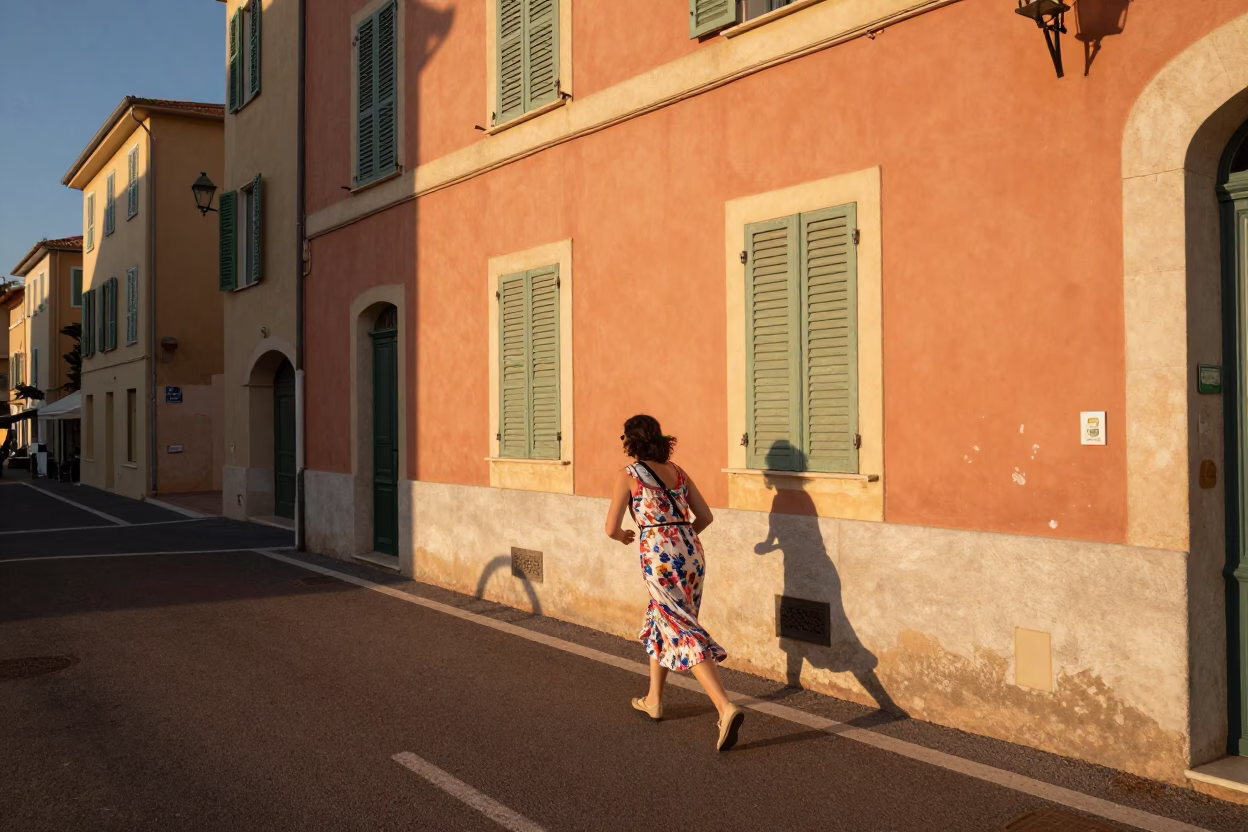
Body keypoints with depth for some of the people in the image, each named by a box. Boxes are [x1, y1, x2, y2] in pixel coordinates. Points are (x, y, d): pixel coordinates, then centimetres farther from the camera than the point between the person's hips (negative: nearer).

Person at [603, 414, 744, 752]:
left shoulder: (628, 476, 0)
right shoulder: (677, 472, 15)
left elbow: (611, 529, 0)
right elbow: (705, 517, 15)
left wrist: (624, 535, 22)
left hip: (659, 556, -7)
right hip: (691, 552, 7)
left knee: (684, 634, -8)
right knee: (658, 622, 25)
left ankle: (726, 709, -22)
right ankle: (653, 700, 36)